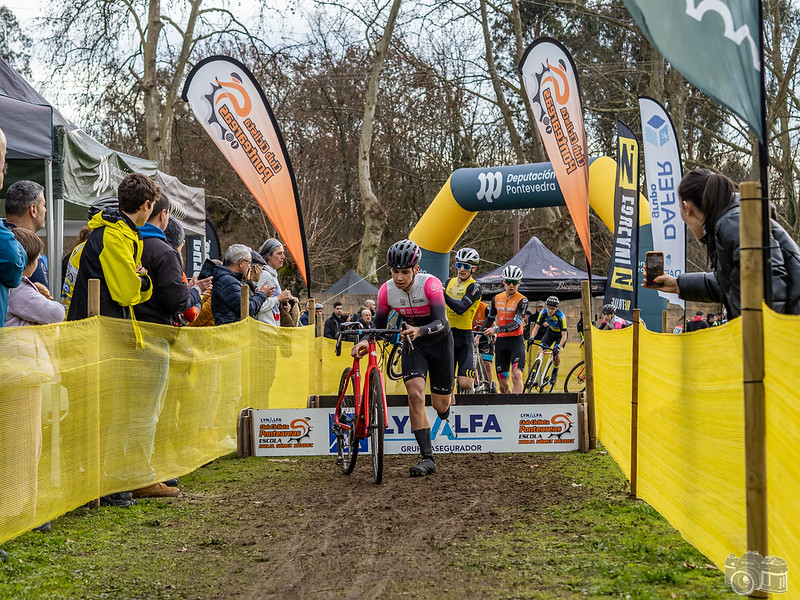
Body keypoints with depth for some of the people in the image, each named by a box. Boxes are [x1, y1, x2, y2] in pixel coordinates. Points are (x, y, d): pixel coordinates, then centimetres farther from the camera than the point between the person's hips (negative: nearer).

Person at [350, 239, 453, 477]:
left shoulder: (430, 284, -27)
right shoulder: (387, 290, -15)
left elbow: (442, 323, -36)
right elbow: (378, 324, -4)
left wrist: (420, 330, -55)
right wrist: (365, 342, -24)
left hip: (438, 342, -2)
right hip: (413, 344, 2)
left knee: (440, 405, 4)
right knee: (416, 395, -20)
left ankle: (445, 409, 46)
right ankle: (427, 458, -17)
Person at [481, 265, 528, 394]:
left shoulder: (522, 300, -7)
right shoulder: (496, 299, 8)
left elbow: (516, 324, -19)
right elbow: (490, 318, 25)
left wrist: (496, 329, -29)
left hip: (516, 341, -5)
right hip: (500, 342, 5)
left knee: (516, 375, -24)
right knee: (503, 384, 5)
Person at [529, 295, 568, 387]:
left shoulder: (561, 316, -34)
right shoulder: (543, 313, -23)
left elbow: (564, 335, -36)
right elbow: (536, 327, -22)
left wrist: (559, 347, -50)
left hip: (560, 335, -4)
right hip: (551, 332, 4)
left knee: (556, 354, -21)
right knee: (540, 352, -14)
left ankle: (555, 373, 8)